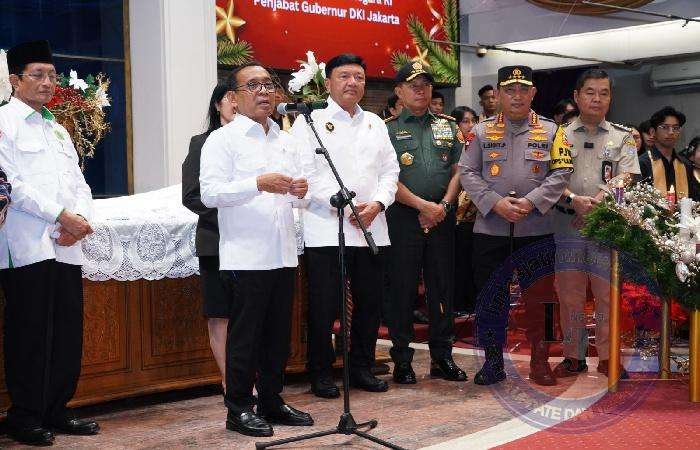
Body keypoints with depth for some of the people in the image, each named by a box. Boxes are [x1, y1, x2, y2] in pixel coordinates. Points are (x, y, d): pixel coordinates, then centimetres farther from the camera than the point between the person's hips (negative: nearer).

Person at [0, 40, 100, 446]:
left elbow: (79, 182, 18)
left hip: (67, 246, 7)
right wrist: (60, 215, -13)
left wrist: (82, 218, -2)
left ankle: (57, 410, 16)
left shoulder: (58, 129, 22)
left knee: (68, 332, 7)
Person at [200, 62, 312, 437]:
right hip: (246, 255, -6)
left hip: (283, 254, 6)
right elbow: (210, 193, -14)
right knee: (245, 335, -1)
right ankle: (239, 409, 9)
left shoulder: (286, 141, 18)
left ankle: (271, 401, 23)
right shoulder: (222, 140, -3)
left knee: (278, 334, 11)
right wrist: (258, 184, -24)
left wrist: (300, 189, 0)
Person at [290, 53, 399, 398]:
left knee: (369, 302, 9)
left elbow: (390, 170, 14)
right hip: (326, 230, -5)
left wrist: (377, 203, -5)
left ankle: (362, 368, 23)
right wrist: (344, 206, -15)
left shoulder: (376, 124, 18)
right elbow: (307, 172, -9)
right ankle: (321, 374, 10)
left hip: (372, 228, 5)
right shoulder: (311, 122, 1)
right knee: (324, 306, -2)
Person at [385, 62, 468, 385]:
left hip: (442, 216, 4)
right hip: (403, 216, -3)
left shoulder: (448, 126, 14)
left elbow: (458, 171, 9)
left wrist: (444, 205, -6)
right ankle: (402, 359, 9)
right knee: (402, 288, 0)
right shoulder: (388, 129, 1)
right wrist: (423, 205, -13)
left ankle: (442, 356, 17)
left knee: (443, 286, 7)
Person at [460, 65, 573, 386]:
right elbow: (467, 173, 1)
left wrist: (531, 202, -14)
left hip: (537, 230, 0)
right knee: (491, 297, 5)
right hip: (490, 229, 0)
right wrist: (496, 204, -13)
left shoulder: (551, 131, 6)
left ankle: (539, 360, 19)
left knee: (538, 296, 7)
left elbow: (561, 173, -1)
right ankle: (493, 361, 16)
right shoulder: (482, 131, 6)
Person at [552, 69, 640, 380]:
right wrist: (574, 199, -15)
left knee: (607, 292, 0)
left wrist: (598, 202, -16)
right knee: (569, 292, 4)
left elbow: (625, 178, -2)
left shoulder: (623, 137, 10)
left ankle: (607, 357, 11)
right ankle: (574, 357, 14)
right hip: (568, 222, 1)